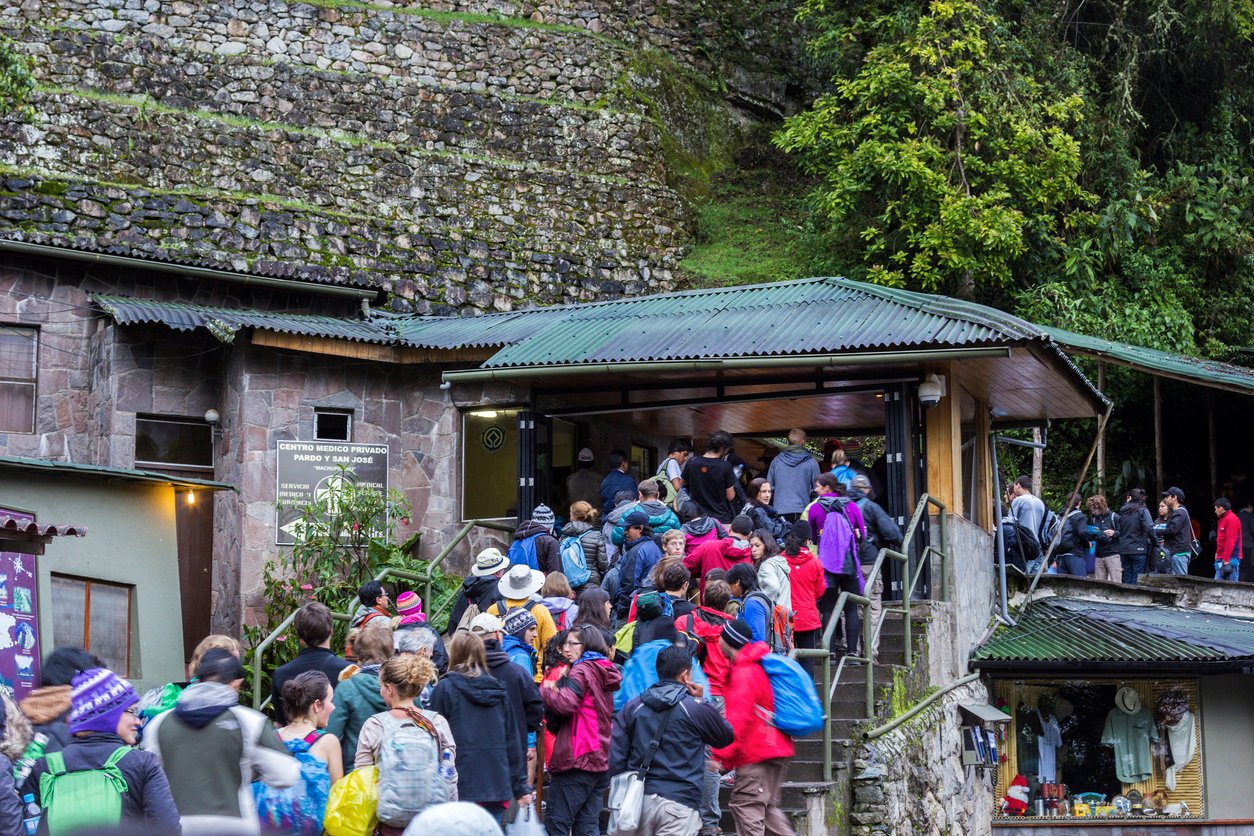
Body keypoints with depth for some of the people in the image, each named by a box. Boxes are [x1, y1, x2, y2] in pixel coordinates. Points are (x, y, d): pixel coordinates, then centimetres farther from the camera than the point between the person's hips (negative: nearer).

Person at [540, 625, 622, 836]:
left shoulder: (581, 670, -8)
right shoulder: (605, 672, 18)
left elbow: (565, 704, -21)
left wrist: (547, 690, -3)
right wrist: (557, 689, 9)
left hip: (578, 758, -9)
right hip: (601, 761, 9)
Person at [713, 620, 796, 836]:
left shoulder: (744, 674, -16)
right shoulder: (759, 666, 15)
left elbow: (738, 719, -23)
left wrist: (722, 754, -23)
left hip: (756, 754, -10)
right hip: (775, 749, 10)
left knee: (747, 809, -7)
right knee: (768, 808, 18)